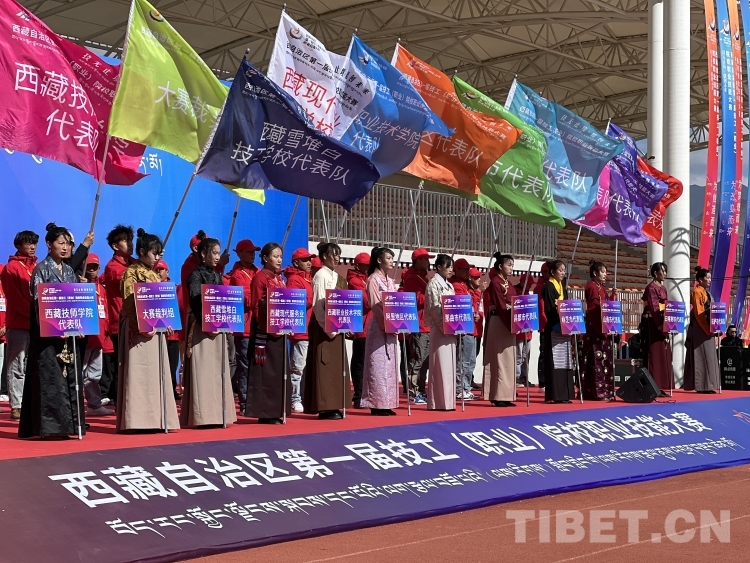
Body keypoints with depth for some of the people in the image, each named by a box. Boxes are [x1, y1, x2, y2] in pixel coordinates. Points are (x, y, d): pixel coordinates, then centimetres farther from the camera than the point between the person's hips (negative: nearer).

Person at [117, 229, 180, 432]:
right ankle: (137, 420, -6)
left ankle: (155, 418, 11)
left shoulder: (154, 274, 18)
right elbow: (129, 303, -12)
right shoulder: (131, 273, -5)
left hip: (156, 329, 8)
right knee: (138, 375, -7)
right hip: (139, 330, -8)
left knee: (155, 374, 7)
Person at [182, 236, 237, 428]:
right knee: (202, 371, -7)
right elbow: (195, 302, -13)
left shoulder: (217, 276, 16)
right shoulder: (196, 275, -5)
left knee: (218, 371, 7)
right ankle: (202, 416, -6)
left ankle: (216, 414, 12)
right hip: (201, 329, -7)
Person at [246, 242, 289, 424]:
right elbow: (256, 306, -13)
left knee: (278, 370, 9)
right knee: (265, 371, -5)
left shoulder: (280, 279, 16)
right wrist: (267, 328, -20)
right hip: (265, 332, -8)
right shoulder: (260, 277, -7)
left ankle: (275, 411, 15)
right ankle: (264, 412, -1)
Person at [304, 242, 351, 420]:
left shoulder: (337, 277, 16)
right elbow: (319, 305, -15)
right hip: (324, 327, -8)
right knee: (325, 366, -6)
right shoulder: (321, 276, -9)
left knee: (336, 367, 9)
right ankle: (324, 407, -3)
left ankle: (333, 406, 13)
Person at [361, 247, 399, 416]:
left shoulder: (390, 281, 18)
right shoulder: (373, 279, -6)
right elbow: (375, 305, -13)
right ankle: (377, 404, -7)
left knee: (389, 364, 7)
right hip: (379, 327, -8)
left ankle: (386, 403, 10)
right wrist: (386, 324, -19)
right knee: (378, 364, -8)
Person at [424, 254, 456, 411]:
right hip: (439, 330, -8)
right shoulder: (434, 283, -6)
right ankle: (439, 402, -6)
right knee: (440, 365, -7)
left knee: (449, 365, 7)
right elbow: (434, 308, -13)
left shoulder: (449, 285, 18)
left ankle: (447, 401, 10)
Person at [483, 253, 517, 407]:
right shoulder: (495, 282, -9)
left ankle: (505, 395, 11)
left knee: (508, 359, 8)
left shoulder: (509, 284, 18)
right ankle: (499, 396, -6)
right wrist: (511, 324, -21)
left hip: (508, 323, 9)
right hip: (499, 323, -9)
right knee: (500, 358, -8)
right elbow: (500, 305, -17)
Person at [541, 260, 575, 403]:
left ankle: (564, 394, 11)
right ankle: (555, 395, -7)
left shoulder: (563, 288, 17)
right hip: (554, 328, -8)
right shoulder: (548, 287, -7)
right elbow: (549, 309, -14)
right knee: (555, 362, -8)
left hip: (564, 327, 8)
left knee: (564, 361, 8)